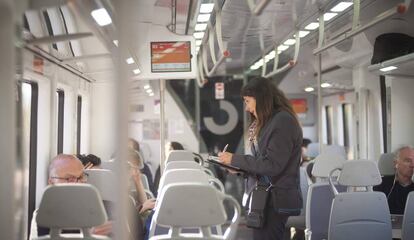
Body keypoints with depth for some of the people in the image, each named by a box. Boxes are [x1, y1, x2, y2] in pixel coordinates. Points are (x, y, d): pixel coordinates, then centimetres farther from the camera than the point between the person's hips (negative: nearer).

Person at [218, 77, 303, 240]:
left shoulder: (283, 121, -14)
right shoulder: (266, 123, 15)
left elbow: (272, 165, -20)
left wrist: (234, 159, -14)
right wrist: (239, 167, 2)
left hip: (276, 199, -9)